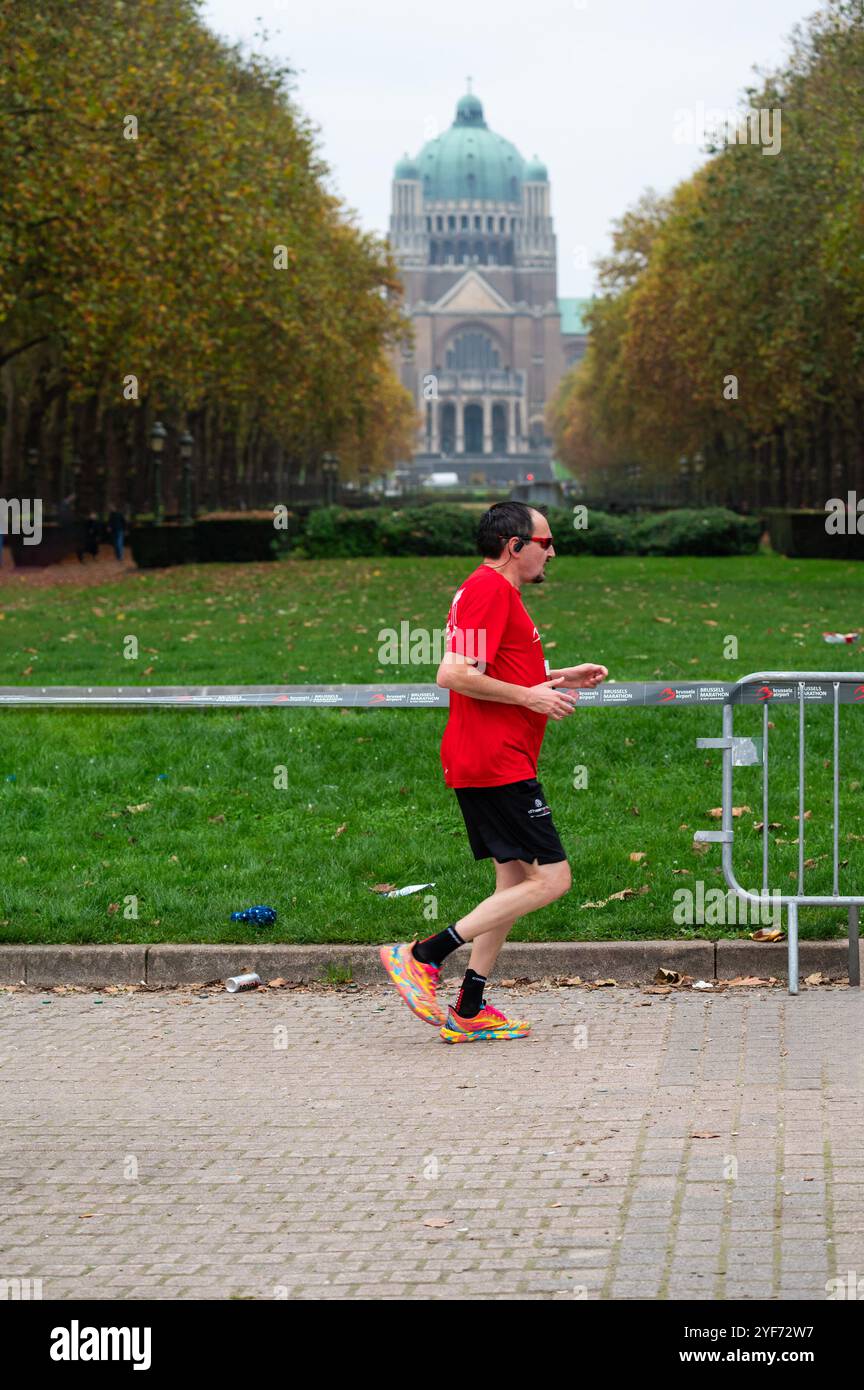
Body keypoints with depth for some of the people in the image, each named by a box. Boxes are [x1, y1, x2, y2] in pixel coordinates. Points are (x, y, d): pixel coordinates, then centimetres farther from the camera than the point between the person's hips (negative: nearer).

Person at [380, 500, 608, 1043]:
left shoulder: (496, 591, 21)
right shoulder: (489, 589, -13)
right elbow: (454, 675, -23)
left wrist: (557, 678, 21)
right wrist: (530, 695, -17)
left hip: (490, 765, 11)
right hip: (497, 764, -11)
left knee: (517, 879, 12)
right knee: (552, 878, -10)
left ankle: (468, 1013, 11)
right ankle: (423, 956, -12)